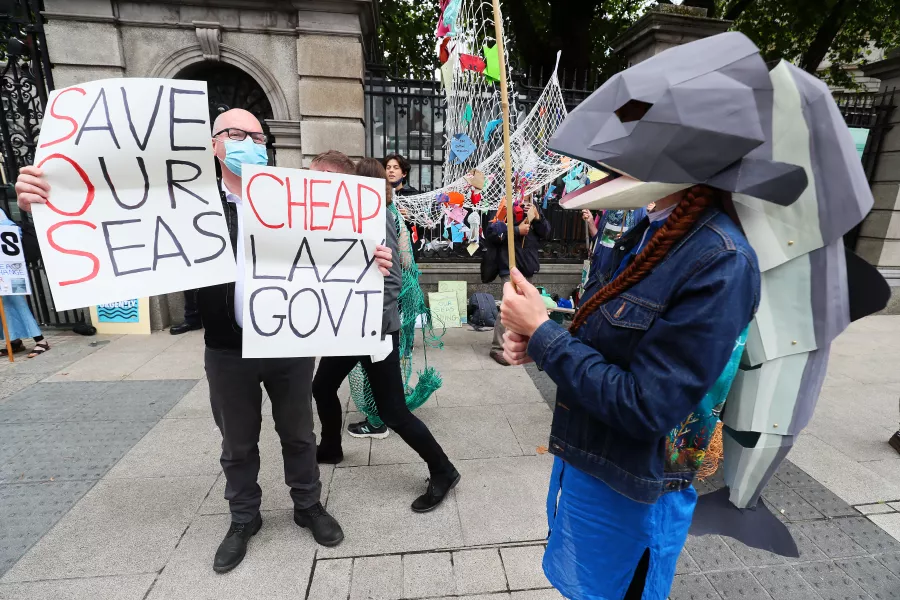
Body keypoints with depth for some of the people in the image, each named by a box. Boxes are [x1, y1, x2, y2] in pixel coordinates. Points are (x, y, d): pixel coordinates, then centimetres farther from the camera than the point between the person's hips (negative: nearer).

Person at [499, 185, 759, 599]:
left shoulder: (722, 264, -25)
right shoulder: (644, 233, 2)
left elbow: (645, 408, -26)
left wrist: (541, 332, -23)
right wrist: (534, 342, -9)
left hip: (627, 492, -7)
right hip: (580, 458, 7)